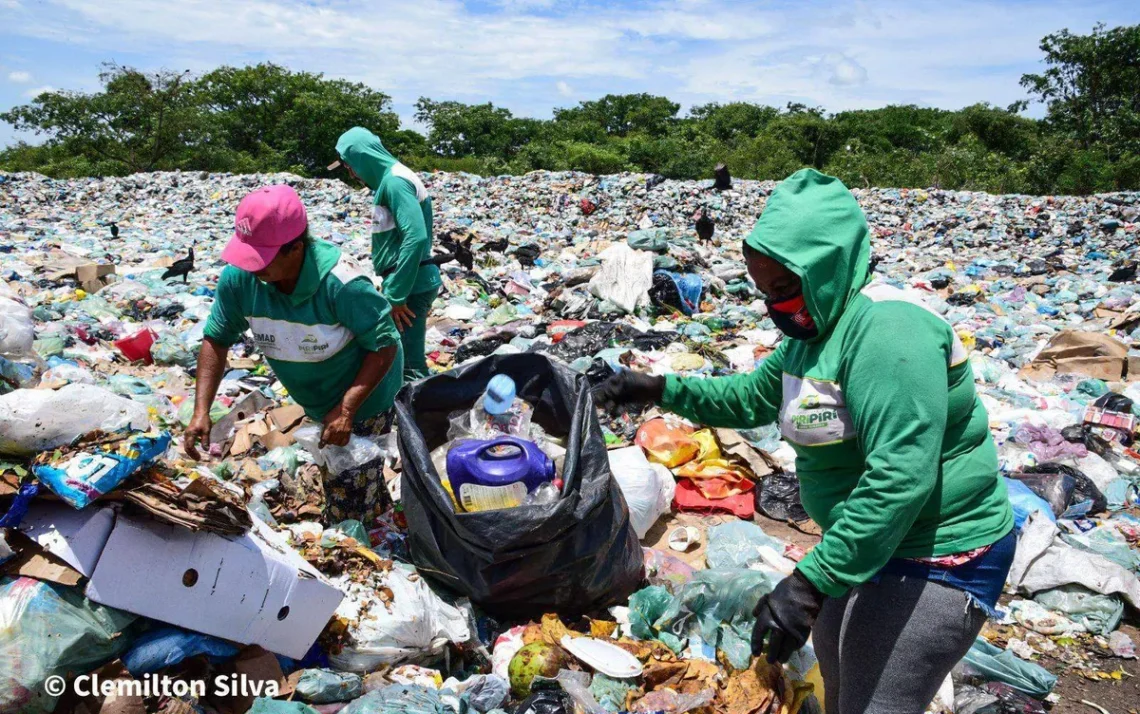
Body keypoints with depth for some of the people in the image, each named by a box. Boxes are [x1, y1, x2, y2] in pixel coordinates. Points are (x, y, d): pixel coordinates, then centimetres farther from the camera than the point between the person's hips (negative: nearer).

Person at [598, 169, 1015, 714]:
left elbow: (901, 475, -35)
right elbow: (752, 398, 17)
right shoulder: (814, 330, 4)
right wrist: (659, 390, 7)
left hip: (940, 559, -10)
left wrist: (809, 583, -36)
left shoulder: (886, 330, -28)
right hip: (873, 542, 10)